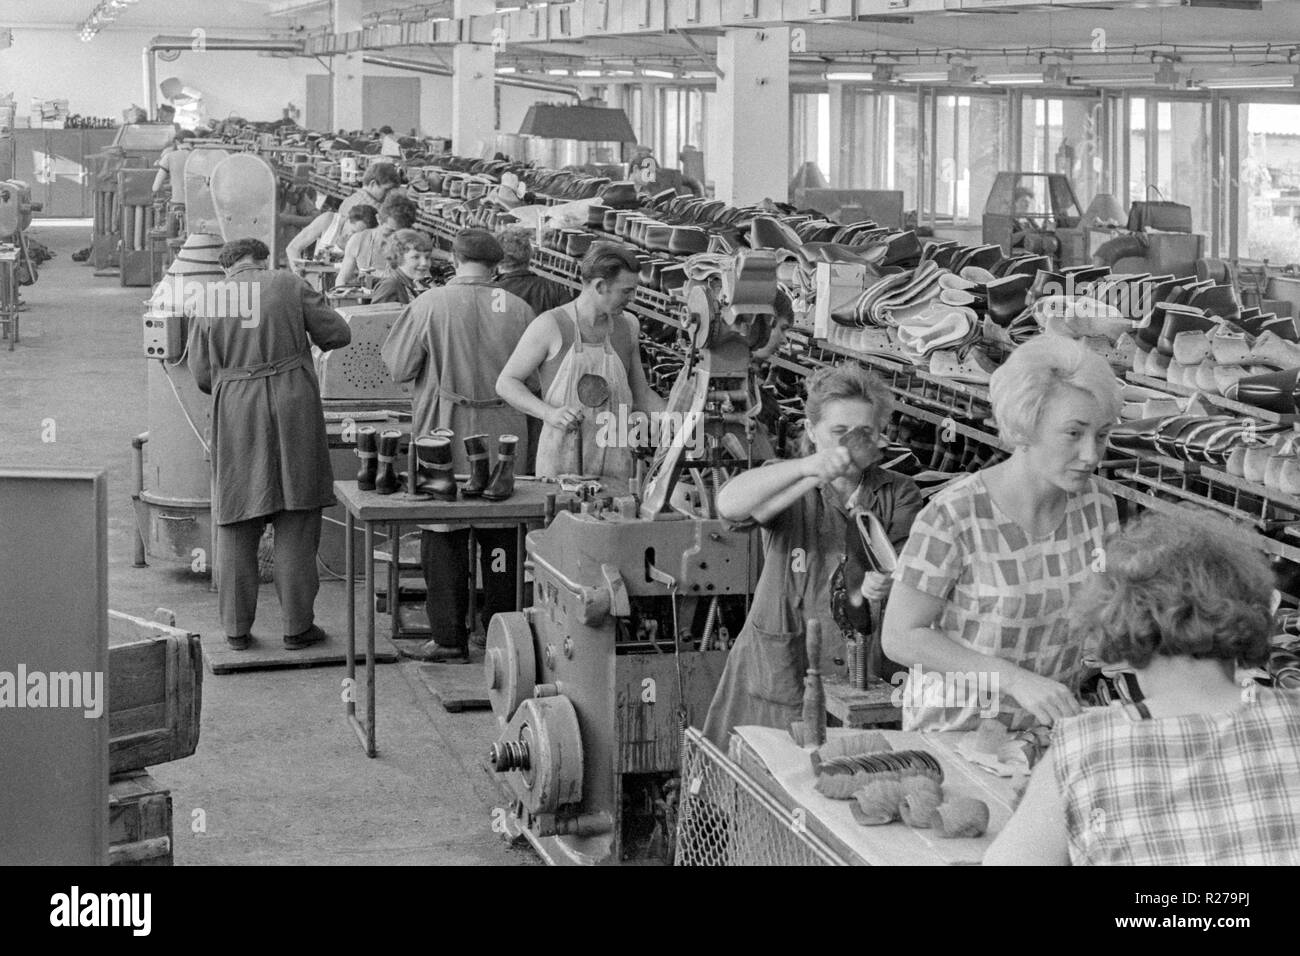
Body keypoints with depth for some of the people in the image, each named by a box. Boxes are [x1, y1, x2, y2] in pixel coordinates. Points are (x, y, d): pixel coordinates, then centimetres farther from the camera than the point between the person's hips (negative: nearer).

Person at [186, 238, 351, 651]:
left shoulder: (209, 303, 4)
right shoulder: (290, 287, 1)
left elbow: (202, 375, 7)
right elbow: (338, 334, 4)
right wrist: (311, 339, 24)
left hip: (236, 416, 1)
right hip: (293, 409, -1)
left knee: (236, 526, 10)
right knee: (296, 524, 5)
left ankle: (237, 628, 11)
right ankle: (297, 625, 7)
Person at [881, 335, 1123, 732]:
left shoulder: (1096, 505, -2)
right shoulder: (953, 516, -19)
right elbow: (900, 637, -15)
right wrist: (1015, 679, -23)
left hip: (1046, 725, 5)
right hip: (955, 727, -5)